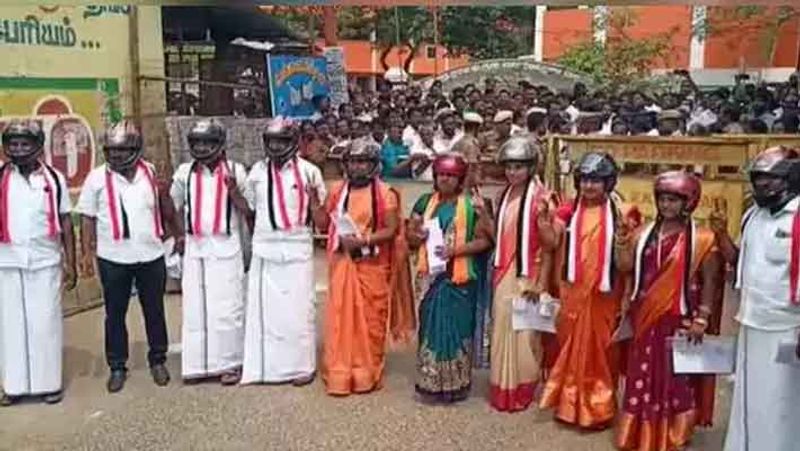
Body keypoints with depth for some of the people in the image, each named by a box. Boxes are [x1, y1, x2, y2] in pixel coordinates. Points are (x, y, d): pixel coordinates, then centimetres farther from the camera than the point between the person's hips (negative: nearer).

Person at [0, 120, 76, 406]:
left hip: (45, 260, -1)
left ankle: (49, 383, 14)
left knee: (45, 323, 4)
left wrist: (70, 264, 2)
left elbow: (65, 224, 5)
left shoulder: (54, 179, 3)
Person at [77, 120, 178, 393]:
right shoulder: (97, 177, -1)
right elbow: (88, 217, 1)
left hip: (150, 255, 1)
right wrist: (87, 252, -3)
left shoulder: (150, 172, 4)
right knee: (115, 314, 8)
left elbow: (166, 209, 15)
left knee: (154, 311, 11)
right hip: (113, 258, -1)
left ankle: (158, 361, 26)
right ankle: (117, 367, 20)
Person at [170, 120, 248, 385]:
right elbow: (175, 206, 17)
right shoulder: (185, 172, 8)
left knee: (226, 306, -1)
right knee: (194, 305, 5)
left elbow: (246, 209, -2)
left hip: (225, 247, -3)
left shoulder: (235, 171, 0)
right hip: (194, 247, 3)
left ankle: (230, 363, 7)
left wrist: (233, 189, -17)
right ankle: (198, 363, 13)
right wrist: (177, 234, 7)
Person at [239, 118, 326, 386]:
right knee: (263, 307, 7)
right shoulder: (257, 171, 7)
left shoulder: (308, 170, -3)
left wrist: (313, 196, -13)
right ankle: (264, 365, 18)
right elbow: (248, 208, 16)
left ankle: (302, 365, 13)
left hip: (296, 248, -3)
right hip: (264, 248, 3)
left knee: (296, 309, 0)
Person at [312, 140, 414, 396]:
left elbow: (391, 230, -9)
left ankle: (367, 375, 16)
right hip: (342, 264, 3)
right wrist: (313, 199, -5)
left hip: (372, 266, -3)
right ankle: (339, 376, 12)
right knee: (339, 318, 4)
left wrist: (363, 240, -20)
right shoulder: (338, 191, 9)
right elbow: (323, 224, 8)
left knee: (369, 319, 4)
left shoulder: (384, 194, -3)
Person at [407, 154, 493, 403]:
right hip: (431, 276, 3)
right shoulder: (425, 202, 9)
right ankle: (430, 383, 17)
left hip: (460, 278, -3)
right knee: (431, 326, 7)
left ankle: (455, 384, 13)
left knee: (456, 328, 3)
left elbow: (484, 240, -5)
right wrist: (417, 235, -11)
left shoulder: (471, 204, -2)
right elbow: (410, 234, 12)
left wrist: (456, 250, -18)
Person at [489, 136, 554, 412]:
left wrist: (541, 283, -16)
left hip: (528, 275, -6)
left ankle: (522, 391, 18)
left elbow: (549, 245, -14)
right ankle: (502, 391, 25)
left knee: (524, 333, 4)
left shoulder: (540, 198, -13)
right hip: (504, 273, 6)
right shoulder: (505, 196, 9)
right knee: (502, 330, 12)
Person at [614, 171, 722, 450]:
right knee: (643, 377, 12)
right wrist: (622, 240, -11)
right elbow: (627, 266, 4)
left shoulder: (701, 239, -8)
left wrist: (701, 319, -12)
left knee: (676, 379, 6)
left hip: (679, 321, -4)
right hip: (646, 319, 5)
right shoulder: (646, 234, 7)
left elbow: (710, 281, -8)